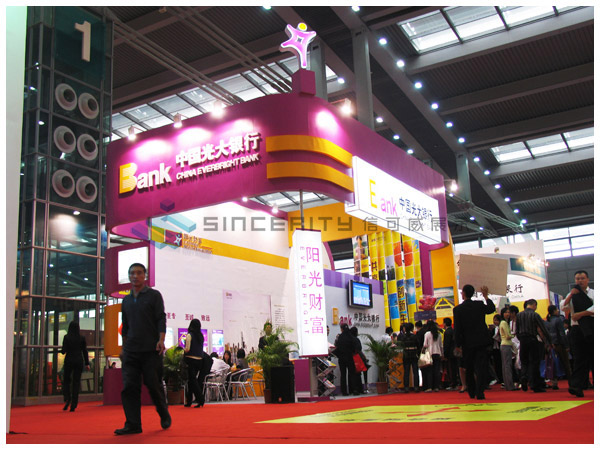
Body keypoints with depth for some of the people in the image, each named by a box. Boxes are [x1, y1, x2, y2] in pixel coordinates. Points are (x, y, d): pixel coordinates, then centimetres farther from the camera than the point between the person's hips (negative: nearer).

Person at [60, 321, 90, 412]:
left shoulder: (66, 337, -5)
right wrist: (87, 363, 9)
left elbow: (64, 351, -9)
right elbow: (85, 351, 4)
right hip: (79, 361, 1)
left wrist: (61, 351, 15)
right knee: (76, 382, 4)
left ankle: (67, 399, -8)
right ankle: (73, 405, 1)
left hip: (69, 360, -1)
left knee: (66, 380, 14)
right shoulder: (82, 338, 1)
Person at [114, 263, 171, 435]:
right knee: (129, 387, -3)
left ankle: (165, 416, 21)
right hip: (131, 351, 4)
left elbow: (161, 319, -4)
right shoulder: (126, 300, 17)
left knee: (154, 385, -1)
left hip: (151, 350, -4)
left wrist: (161, 340, -16)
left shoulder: (154, 295, 3)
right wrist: (124, 347, 18)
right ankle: (133, 424, 2)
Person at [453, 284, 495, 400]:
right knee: (481, 367, -1)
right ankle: (479, 393, -11)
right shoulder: (479, 305, -2)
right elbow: (492, 309, 17)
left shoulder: (457, 309, -6)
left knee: (469, 369, 13)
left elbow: (457, 329, -7)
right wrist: (486, 296, 24)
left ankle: (471, 393, 23)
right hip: (481, 342, 0)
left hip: (467, 343, 0)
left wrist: (458, 344, 1)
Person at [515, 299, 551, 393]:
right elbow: (543, 330, -6)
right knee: (534, 362, 1)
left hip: (523, 340, 4)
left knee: (524, 362, 14)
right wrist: (548, 342, 2)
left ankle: (524, 378, -9)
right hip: (533, 340, -4)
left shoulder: (519, 315, 6)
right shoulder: (535, 315, -7)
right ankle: (535, 386, 2)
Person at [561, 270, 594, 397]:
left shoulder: (593, 293, 7)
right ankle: (576, 386, -12)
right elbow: (563, 307, 1)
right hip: (577, 330, 1)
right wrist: (571, 294, -7)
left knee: (594, 358, 2)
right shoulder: (572, 295, 15)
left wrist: (580, 314, -14)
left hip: (592, 328, -1)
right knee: (579, 359, -5)